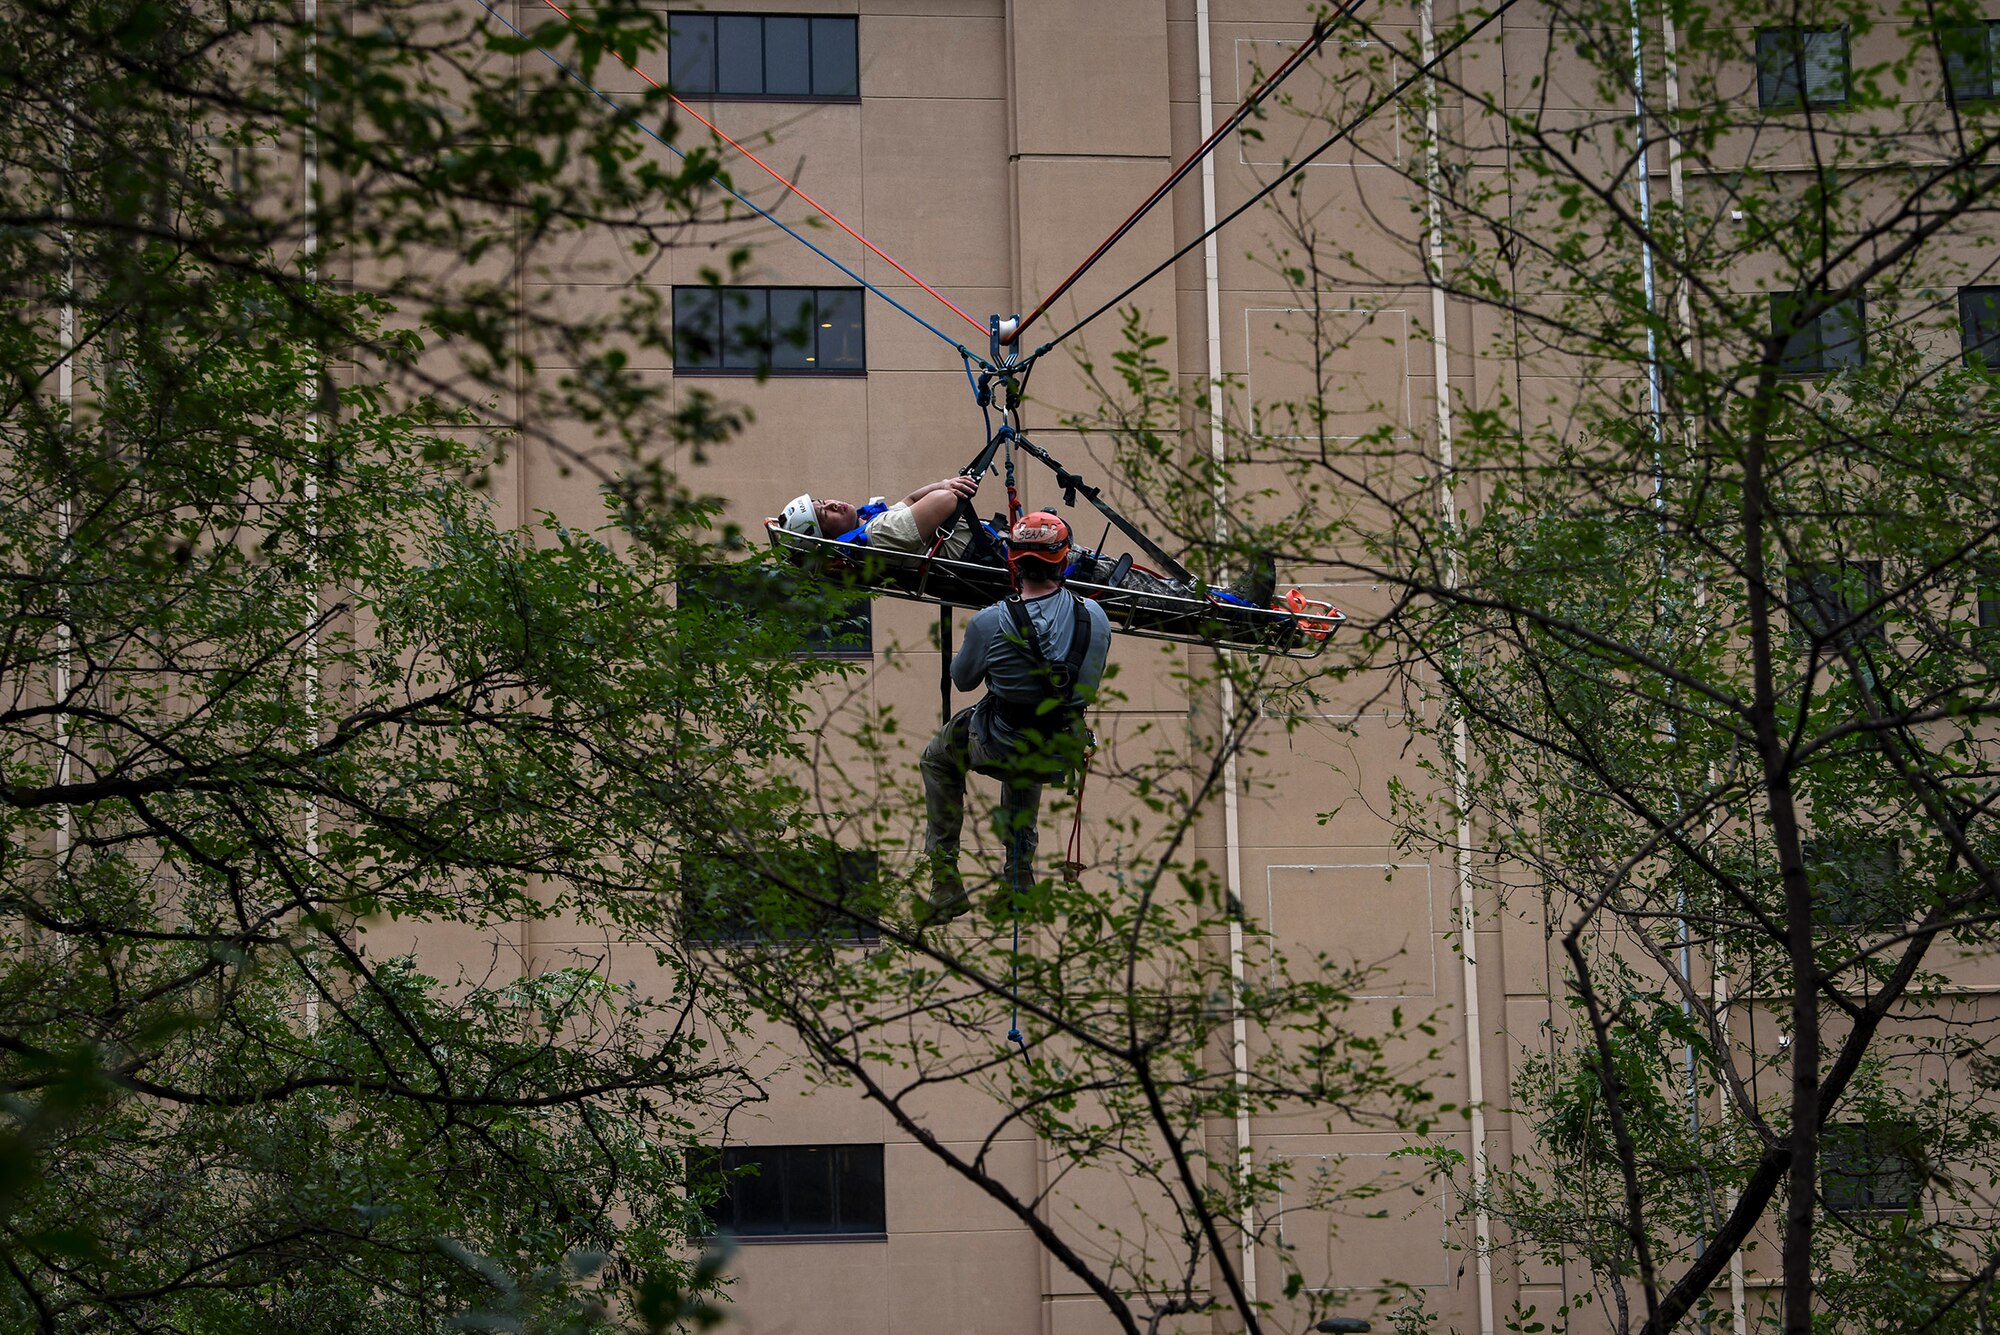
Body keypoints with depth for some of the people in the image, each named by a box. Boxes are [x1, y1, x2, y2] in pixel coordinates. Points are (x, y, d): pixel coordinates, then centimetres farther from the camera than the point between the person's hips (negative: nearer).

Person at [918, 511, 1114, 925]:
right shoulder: (1095, 616, -13)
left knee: (937, 756, 30)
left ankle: (945, 882, 26)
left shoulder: (989, 623, -23)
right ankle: (1020, 878, 46)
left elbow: (961, 680, -3)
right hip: (1062, 756, 3)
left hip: (999, 751, -3)